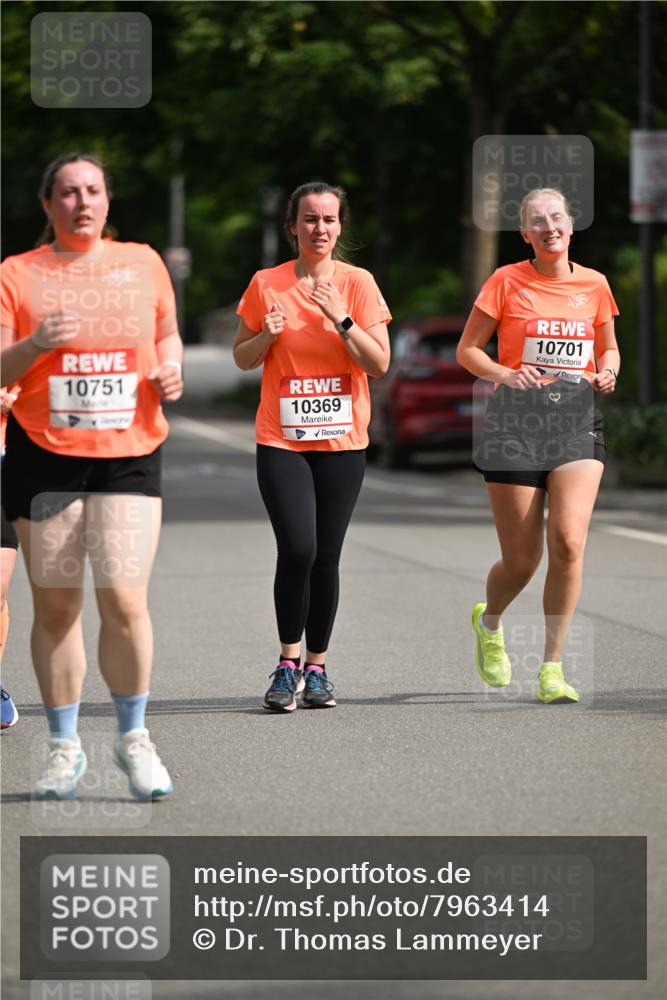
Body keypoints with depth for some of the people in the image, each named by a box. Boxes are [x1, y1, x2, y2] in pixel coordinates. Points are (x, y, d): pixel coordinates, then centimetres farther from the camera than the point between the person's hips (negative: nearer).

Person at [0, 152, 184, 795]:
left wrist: (171, 368, 3)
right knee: (55, 607, 2)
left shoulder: (143, 264, 10)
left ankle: (133, 739, 10)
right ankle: (64, 748, 16)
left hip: (129, 455, 1)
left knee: (125, 602, -9)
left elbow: (167, 333, 25)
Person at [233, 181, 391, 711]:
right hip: (281, 439, -1)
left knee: (326, 558, 1)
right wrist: (267, 335, -10)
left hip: (343, 440, 1)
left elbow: (380, 363, -3)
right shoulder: (267, 284, 2)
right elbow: (242, 359, 10)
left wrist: (342, 320, -16)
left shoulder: (358, 283, 1)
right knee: (297, 549, -15)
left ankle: (317, 668, 15)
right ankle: (288, 663, 1)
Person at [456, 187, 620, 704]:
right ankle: (488, 622, 36)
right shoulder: (507, 281, 1)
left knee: (569, 540, -19)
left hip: (578, 419, 2)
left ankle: (553, 668, -8)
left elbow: (609, 349, 22)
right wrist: (502, 374, -12)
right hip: (517, 421, -2)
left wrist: (608, 372, 0)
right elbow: (467, 349, 6)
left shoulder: (594, 284, 9)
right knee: (521, 560, 0)